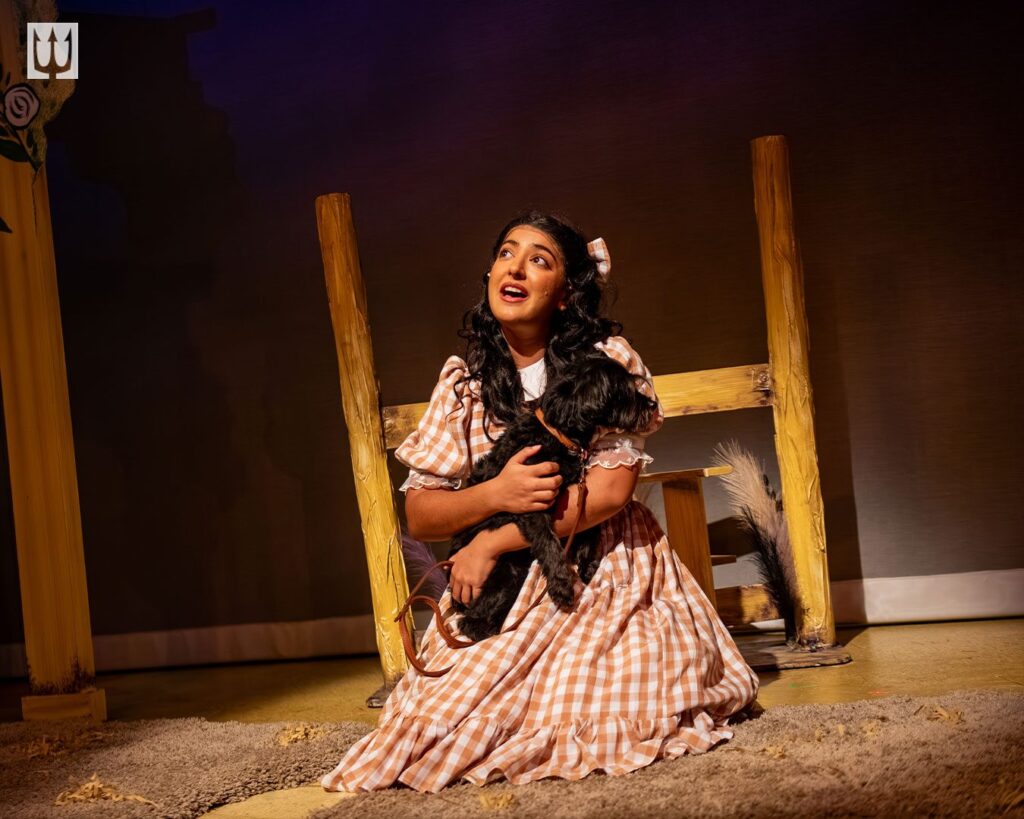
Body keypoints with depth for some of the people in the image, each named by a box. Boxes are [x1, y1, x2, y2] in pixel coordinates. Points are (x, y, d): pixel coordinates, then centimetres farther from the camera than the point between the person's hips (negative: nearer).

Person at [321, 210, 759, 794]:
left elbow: (611, 488, -14)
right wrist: (494, 494, -20)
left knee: (596, 714, -24)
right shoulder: (463, 379, 4)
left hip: (606, 573, -2)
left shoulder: (608, 358, -4)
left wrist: (492, 543, -16)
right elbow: (419, 517, 1)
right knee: (444, 717, -19)